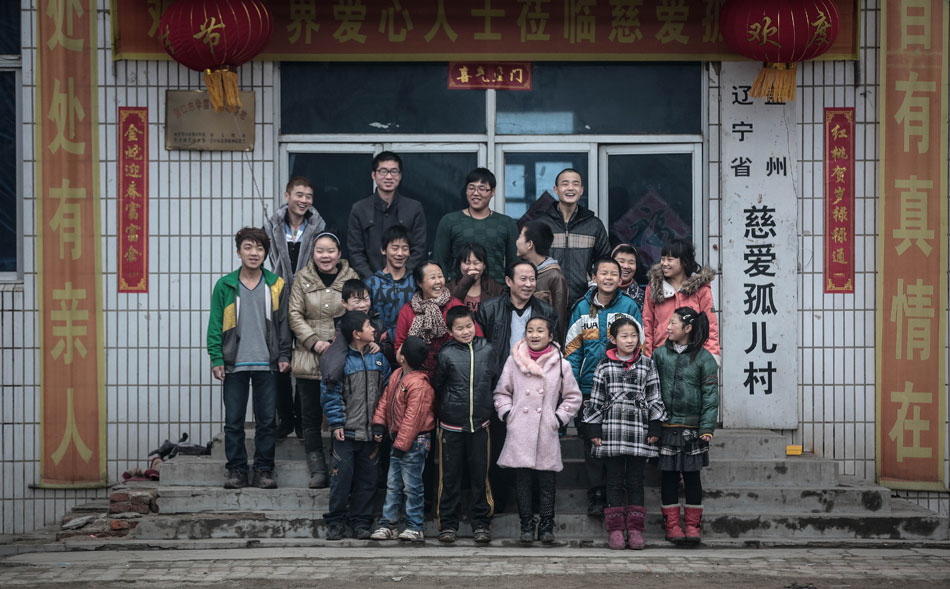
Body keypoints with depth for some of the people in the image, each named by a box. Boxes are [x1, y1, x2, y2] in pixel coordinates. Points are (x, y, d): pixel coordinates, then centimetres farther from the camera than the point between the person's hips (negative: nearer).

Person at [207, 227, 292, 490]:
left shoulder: (277, 285, 6)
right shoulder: (225, 286, 4)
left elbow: (284, 323, 10)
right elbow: (215, 325, 4)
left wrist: (284, 355, 3)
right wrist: (216, 359, -2)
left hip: (267, 364, 0)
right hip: (234, 365, 0)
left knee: (267, 420, 4)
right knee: (233, 421, 3)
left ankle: (264, 470, 15)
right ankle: (236, 470, 14)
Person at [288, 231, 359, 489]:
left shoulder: (352, 278, 5)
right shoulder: (303, 279, 7)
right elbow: (295, 315, 3)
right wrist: (314, 341, -10)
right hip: (309, 359, 1)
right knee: (311, 417, 5)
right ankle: (318, 470, 13)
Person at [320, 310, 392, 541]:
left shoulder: (379, 358, 8)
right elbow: (330, 393, -7)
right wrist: (336, 423, -12)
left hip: (371, 432, 4)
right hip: (346, 432, -4)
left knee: (367, 478, 8)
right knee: (342, 476, 1)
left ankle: (361, 521, 19)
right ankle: (335, 522, 13)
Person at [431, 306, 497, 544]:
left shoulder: (487, 349, 0)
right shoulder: (446, 354, -6)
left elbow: (494, 379, 12)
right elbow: (437, 386, 5)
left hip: (480, 424, 1)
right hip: (451, 426, -1)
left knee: (480, 475, 6)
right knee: (450, 475, 5)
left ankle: (481, 523, 16)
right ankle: (448, 524, 15)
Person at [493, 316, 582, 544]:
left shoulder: (561, 364, 5)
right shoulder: (513, 361, 7)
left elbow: (573, 397, 12)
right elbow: (501, 393, 15)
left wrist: (559, 418, 2)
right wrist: (507, 414, 1)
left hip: (546, 433, -1)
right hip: (519, 433, 1)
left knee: (546, 481, 1)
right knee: (522, 480, 2)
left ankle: (547, 525, 12)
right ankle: (526, 524, 13)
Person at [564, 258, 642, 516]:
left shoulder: (629, 306, 2)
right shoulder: (582, 308, 6)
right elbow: (572, 349, 8)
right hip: (589, 387, 2)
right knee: (592, 442, 5)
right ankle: (597, 495, 14)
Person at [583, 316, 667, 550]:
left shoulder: (647, 365, 7)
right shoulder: (604, 366, 4)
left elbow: (654, 398, 8)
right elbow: (595, 399, 6)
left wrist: (655, 428, 2)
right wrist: (594, 429, 2)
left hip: (639, 431, 1)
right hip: (611, 430, 0)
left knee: (636, 481, 5)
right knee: (614, 481, 3)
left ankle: (635, 529, 11)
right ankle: (615, 529, 9)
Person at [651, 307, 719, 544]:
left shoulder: (704, 358, -1)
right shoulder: (660, 354, 6)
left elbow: (710, 394, -3)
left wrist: (707, 427, -10)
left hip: (692, 426, -2)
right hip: (665, 425, 2)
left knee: (692, 475, 5)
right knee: (668, 476, 5)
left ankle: (693, 525, 15)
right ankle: (672, 524, 13)